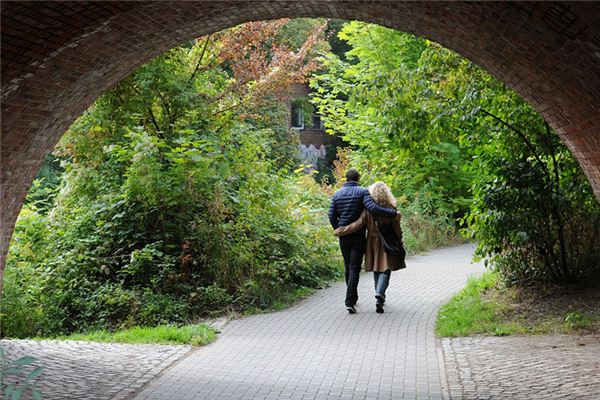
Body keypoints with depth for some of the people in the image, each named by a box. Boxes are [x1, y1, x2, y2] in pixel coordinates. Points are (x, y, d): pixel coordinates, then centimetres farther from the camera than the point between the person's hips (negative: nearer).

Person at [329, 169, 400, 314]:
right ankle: (350, 301, -14)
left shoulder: (337, 194, 6)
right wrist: (393, 214, -18)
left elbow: (332, 216, 4)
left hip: (343, 237, 4)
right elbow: (373, 208, -22)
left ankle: (353, 297, 29)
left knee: (347, 267, 17)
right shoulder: (362, 192, -7)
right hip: (358, 236, -4)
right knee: (354, 268, -4)